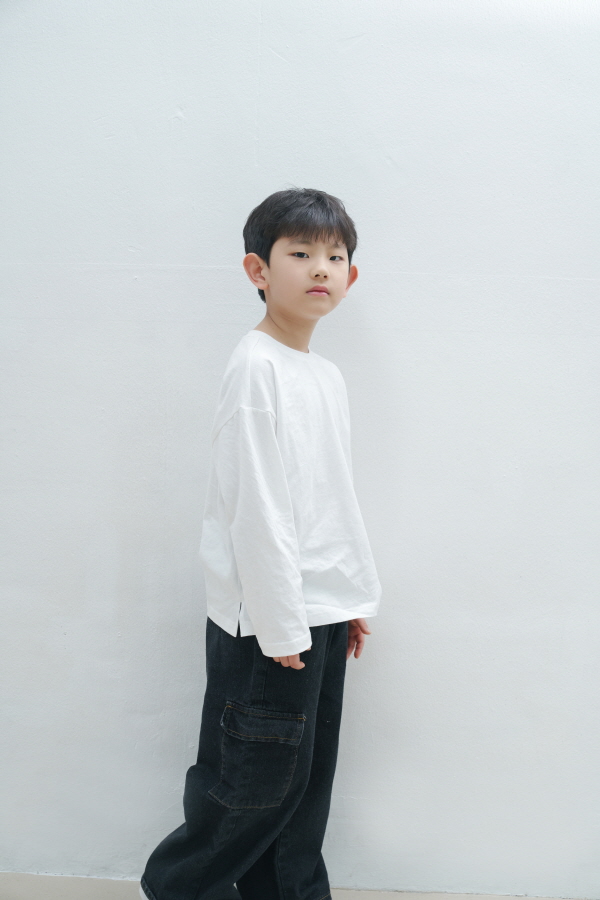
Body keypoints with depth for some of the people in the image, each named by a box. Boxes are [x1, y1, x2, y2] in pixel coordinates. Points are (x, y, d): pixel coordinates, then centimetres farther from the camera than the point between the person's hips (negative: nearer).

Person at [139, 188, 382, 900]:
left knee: (310, 773, 17)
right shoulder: (257, 367, -15)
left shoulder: (327, 377, 12)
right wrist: (282, 625, -18)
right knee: (260, 776, 4)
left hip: (322, 611, 8)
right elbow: (257, 507, -19)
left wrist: (356, 596, 16)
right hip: (267, 617, -8)